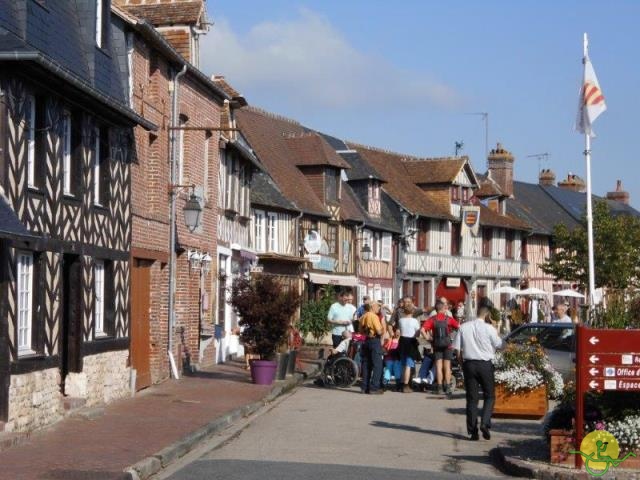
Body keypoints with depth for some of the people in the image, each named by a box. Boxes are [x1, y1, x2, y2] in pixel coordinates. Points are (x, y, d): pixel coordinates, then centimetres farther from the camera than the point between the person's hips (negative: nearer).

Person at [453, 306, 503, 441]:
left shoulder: (463, 327, 1)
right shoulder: (488, 328, -9)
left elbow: (457, 348, 1)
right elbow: (499, 345, 1)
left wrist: (461, 360, 14)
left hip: (469, 363, 3)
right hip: (485, 364, -3)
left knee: (472, 398, 7)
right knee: (489, 396, 10)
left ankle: (472, 431, 6)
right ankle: (485, 423, -9)